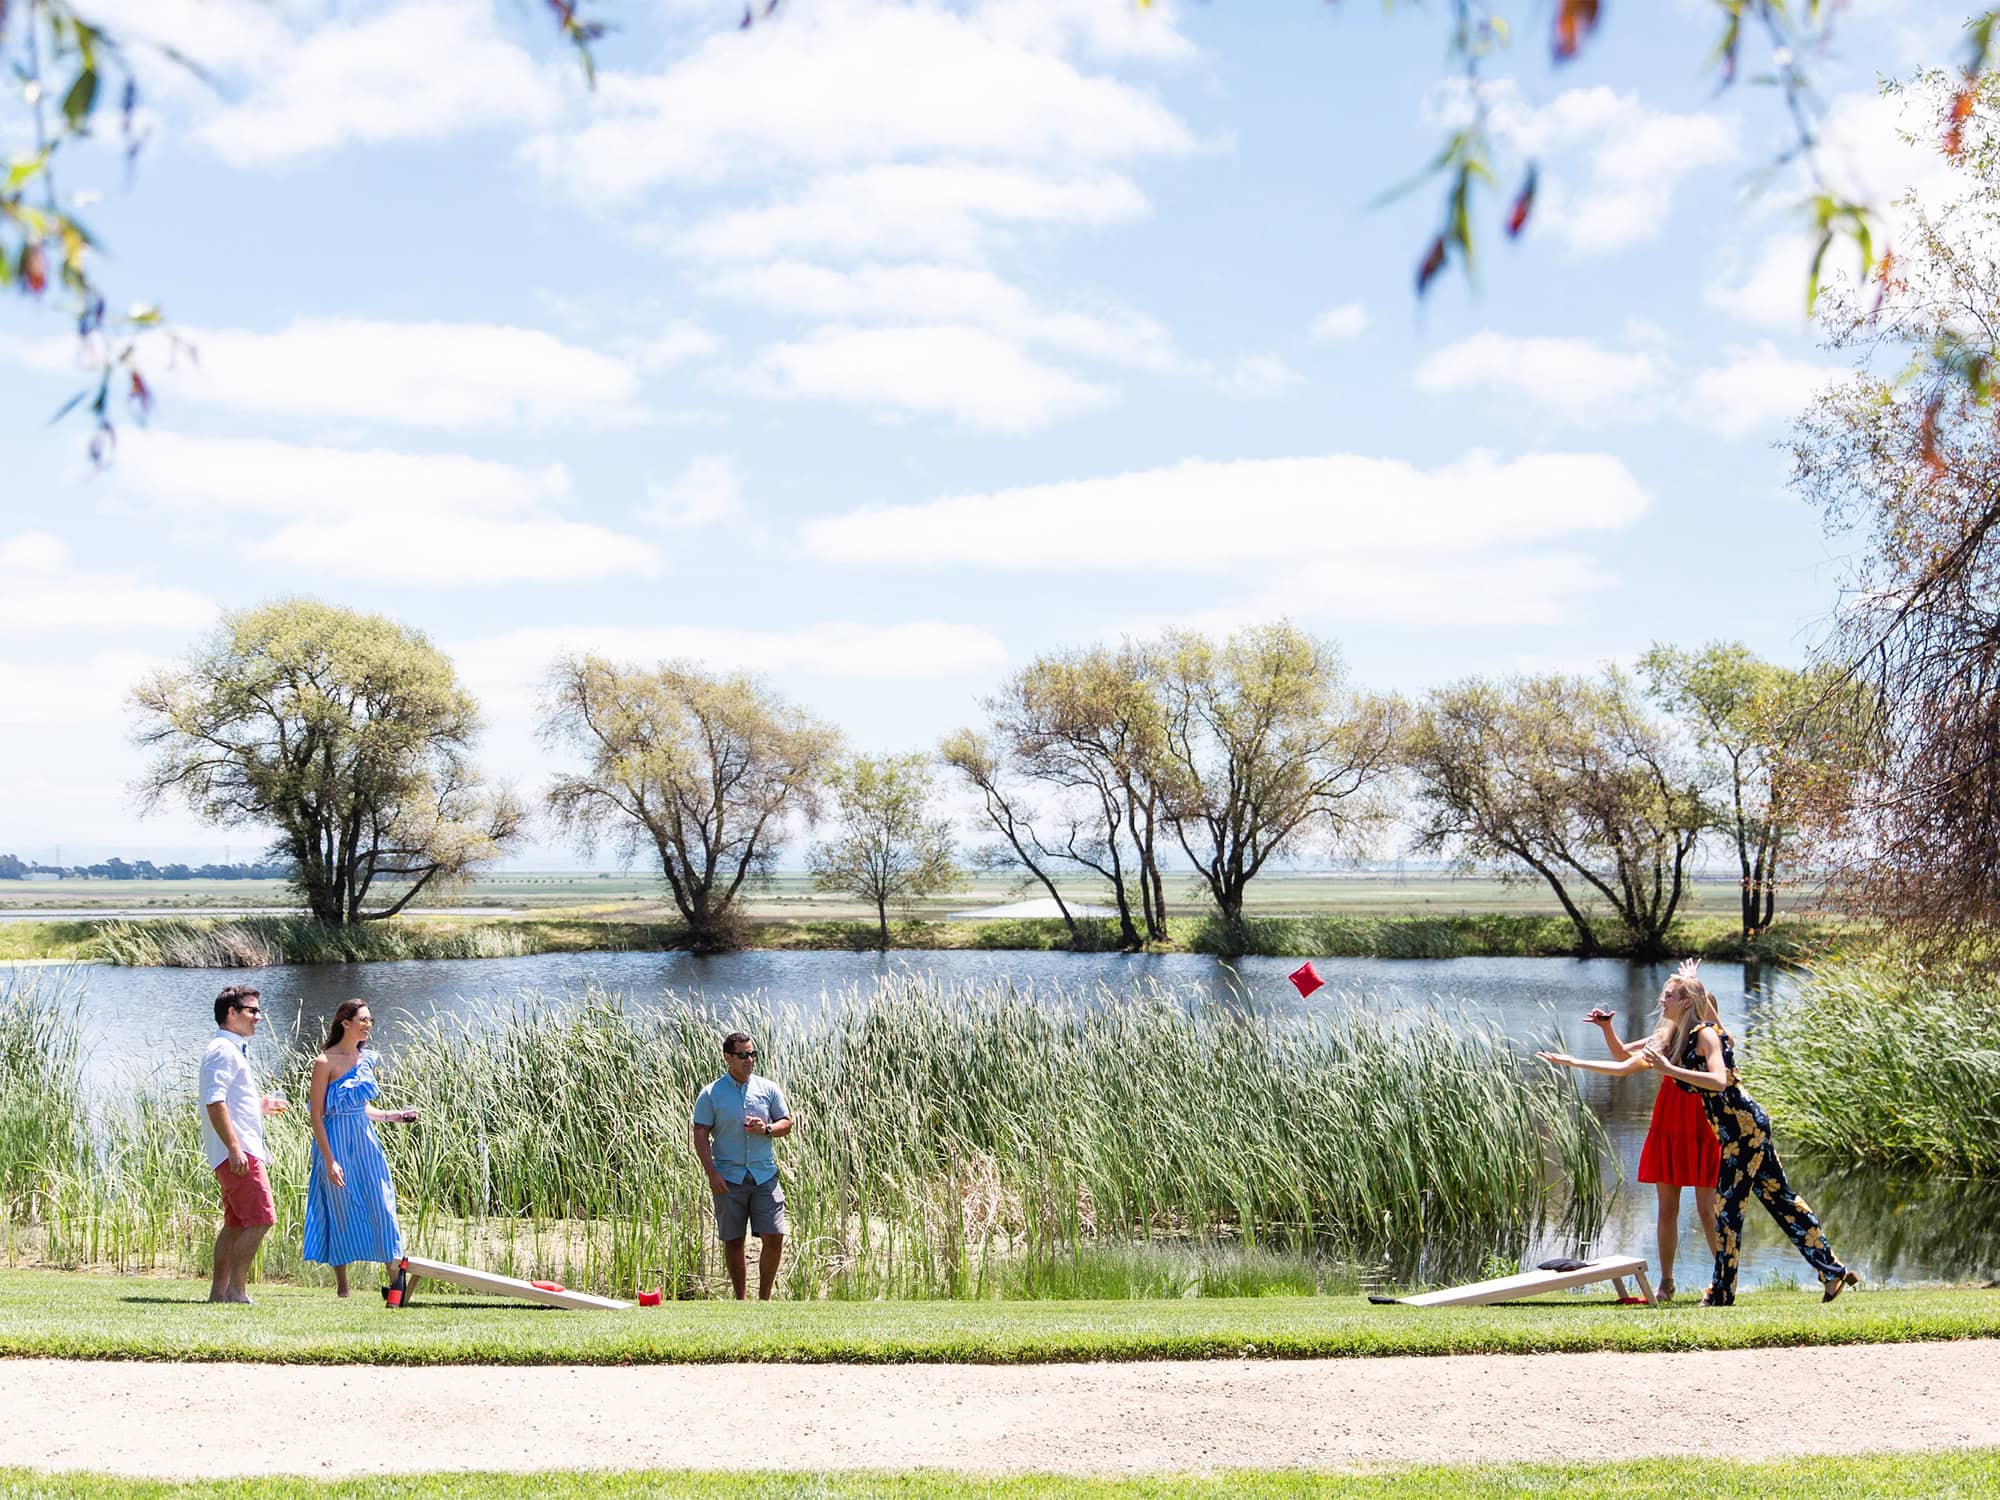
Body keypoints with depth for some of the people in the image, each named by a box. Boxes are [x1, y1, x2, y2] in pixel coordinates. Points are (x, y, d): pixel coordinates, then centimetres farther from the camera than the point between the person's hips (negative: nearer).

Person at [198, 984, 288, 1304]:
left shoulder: (233, 1050, 22)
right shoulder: (223, 1050, -11)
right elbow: (214, 1104, -20)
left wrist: (259, 1105, 23)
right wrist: (234, 1148, -25)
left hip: (241, 1151, 11)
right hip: (238, 1152, -11)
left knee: (236, 1223, 11)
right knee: (260, 1219, -12)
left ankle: (219, 1290, 14)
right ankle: (236, 1290, -9)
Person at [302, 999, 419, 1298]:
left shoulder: (367, 1060, 9)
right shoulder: (325, 1062, -11)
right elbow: (317, 1115, -12)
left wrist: (393, 1115, 5)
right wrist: (329, 1160, -17)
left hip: (365, 1141, 6)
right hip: (336, 1142, -6)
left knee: (382, 1206, 1)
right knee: (342, 1213, 3)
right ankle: (342, 1288, 14)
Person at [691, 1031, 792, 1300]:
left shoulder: (768, 1089, 7)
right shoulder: (711, 1094, -1)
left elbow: (787, 1124, 11)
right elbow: (701, 1135, -3)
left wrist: (766, 1129, -11)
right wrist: (712, 1173, -13)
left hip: (765, 1174, 2)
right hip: (729, 1177, -2)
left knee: (774, 1237, -4)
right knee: (733, 1241, 5)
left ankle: (764, 1298, 10)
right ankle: (741, 1300, 17)